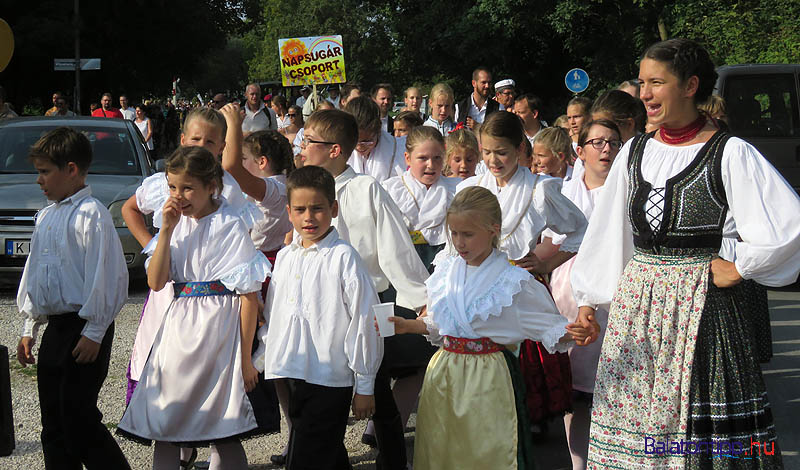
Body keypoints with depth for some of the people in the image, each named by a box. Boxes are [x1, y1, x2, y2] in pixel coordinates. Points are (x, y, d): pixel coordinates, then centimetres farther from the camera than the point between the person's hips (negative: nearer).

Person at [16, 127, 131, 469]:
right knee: (53, 423, 10)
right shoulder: (46, 217, 15)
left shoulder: (91, 214, -12)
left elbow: (106, 275, -17)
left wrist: (93, 332, -18)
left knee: (78, 420, -9)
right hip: (55, 327, 9)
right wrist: (29, 328, 21)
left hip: (85, 329, -9)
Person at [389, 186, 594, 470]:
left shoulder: (512, 280, -10)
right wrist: (406, 326, 5)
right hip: (444, 371, 5)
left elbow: (547, 325, -6)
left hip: (487, 377, -5)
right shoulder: (447, 270, 6)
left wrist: (569, 333, -26)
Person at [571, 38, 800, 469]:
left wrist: (738, 269, -7)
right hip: (634, 301, 5)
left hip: (699, 301, -5)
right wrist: (588, 298, 17)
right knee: (633, 424, 7)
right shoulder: (634, 153, 11)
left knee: (700, 424, -3)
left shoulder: (729, 154, -7)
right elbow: (605, 231, 18)